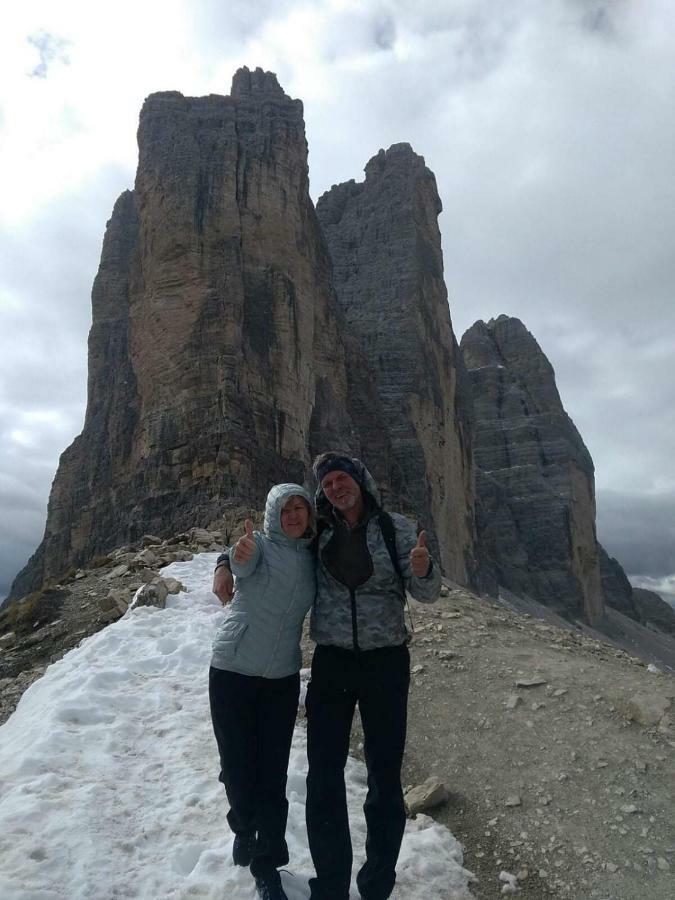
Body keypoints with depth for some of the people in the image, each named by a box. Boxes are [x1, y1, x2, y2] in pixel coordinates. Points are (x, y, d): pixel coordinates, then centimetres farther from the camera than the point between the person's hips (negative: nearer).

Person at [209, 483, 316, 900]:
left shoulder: (314, 558, 3)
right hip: (233, 672, -3)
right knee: (239, 765, 8)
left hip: (283, 678, 3)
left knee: (273, 773, 6)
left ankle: (267, 862, 27)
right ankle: (244, 829, 38)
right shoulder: (260, 544, -11)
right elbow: (240, 562, -35)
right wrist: (236, 557, -58)